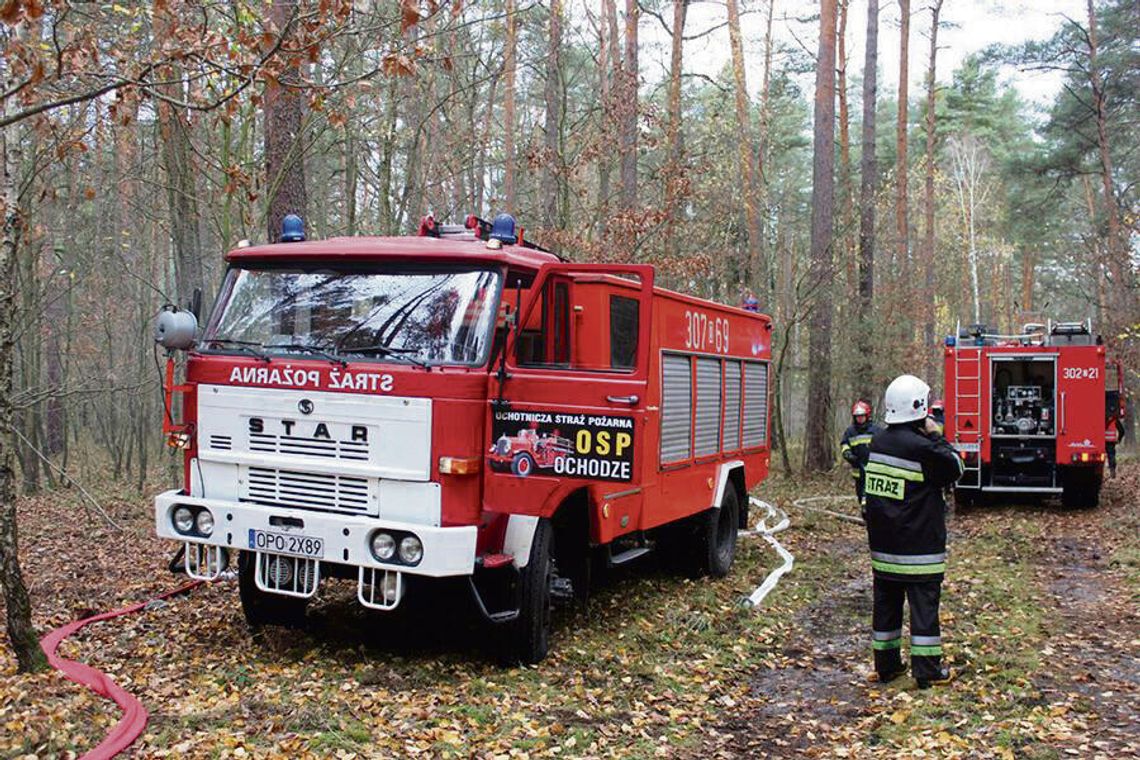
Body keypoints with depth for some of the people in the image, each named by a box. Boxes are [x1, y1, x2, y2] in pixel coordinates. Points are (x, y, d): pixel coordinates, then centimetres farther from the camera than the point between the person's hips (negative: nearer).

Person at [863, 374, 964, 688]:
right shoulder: (921, 448, -18)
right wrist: (936, 437, 0)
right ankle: (927, 671, 9)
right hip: (918, 545, -7)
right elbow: (954, 469, -6)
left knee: (886, 604, 12)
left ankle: (887, 664, 21)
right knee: (924, 606, 3)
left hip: (883, 544, 7)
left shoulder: (877, 443, 5)